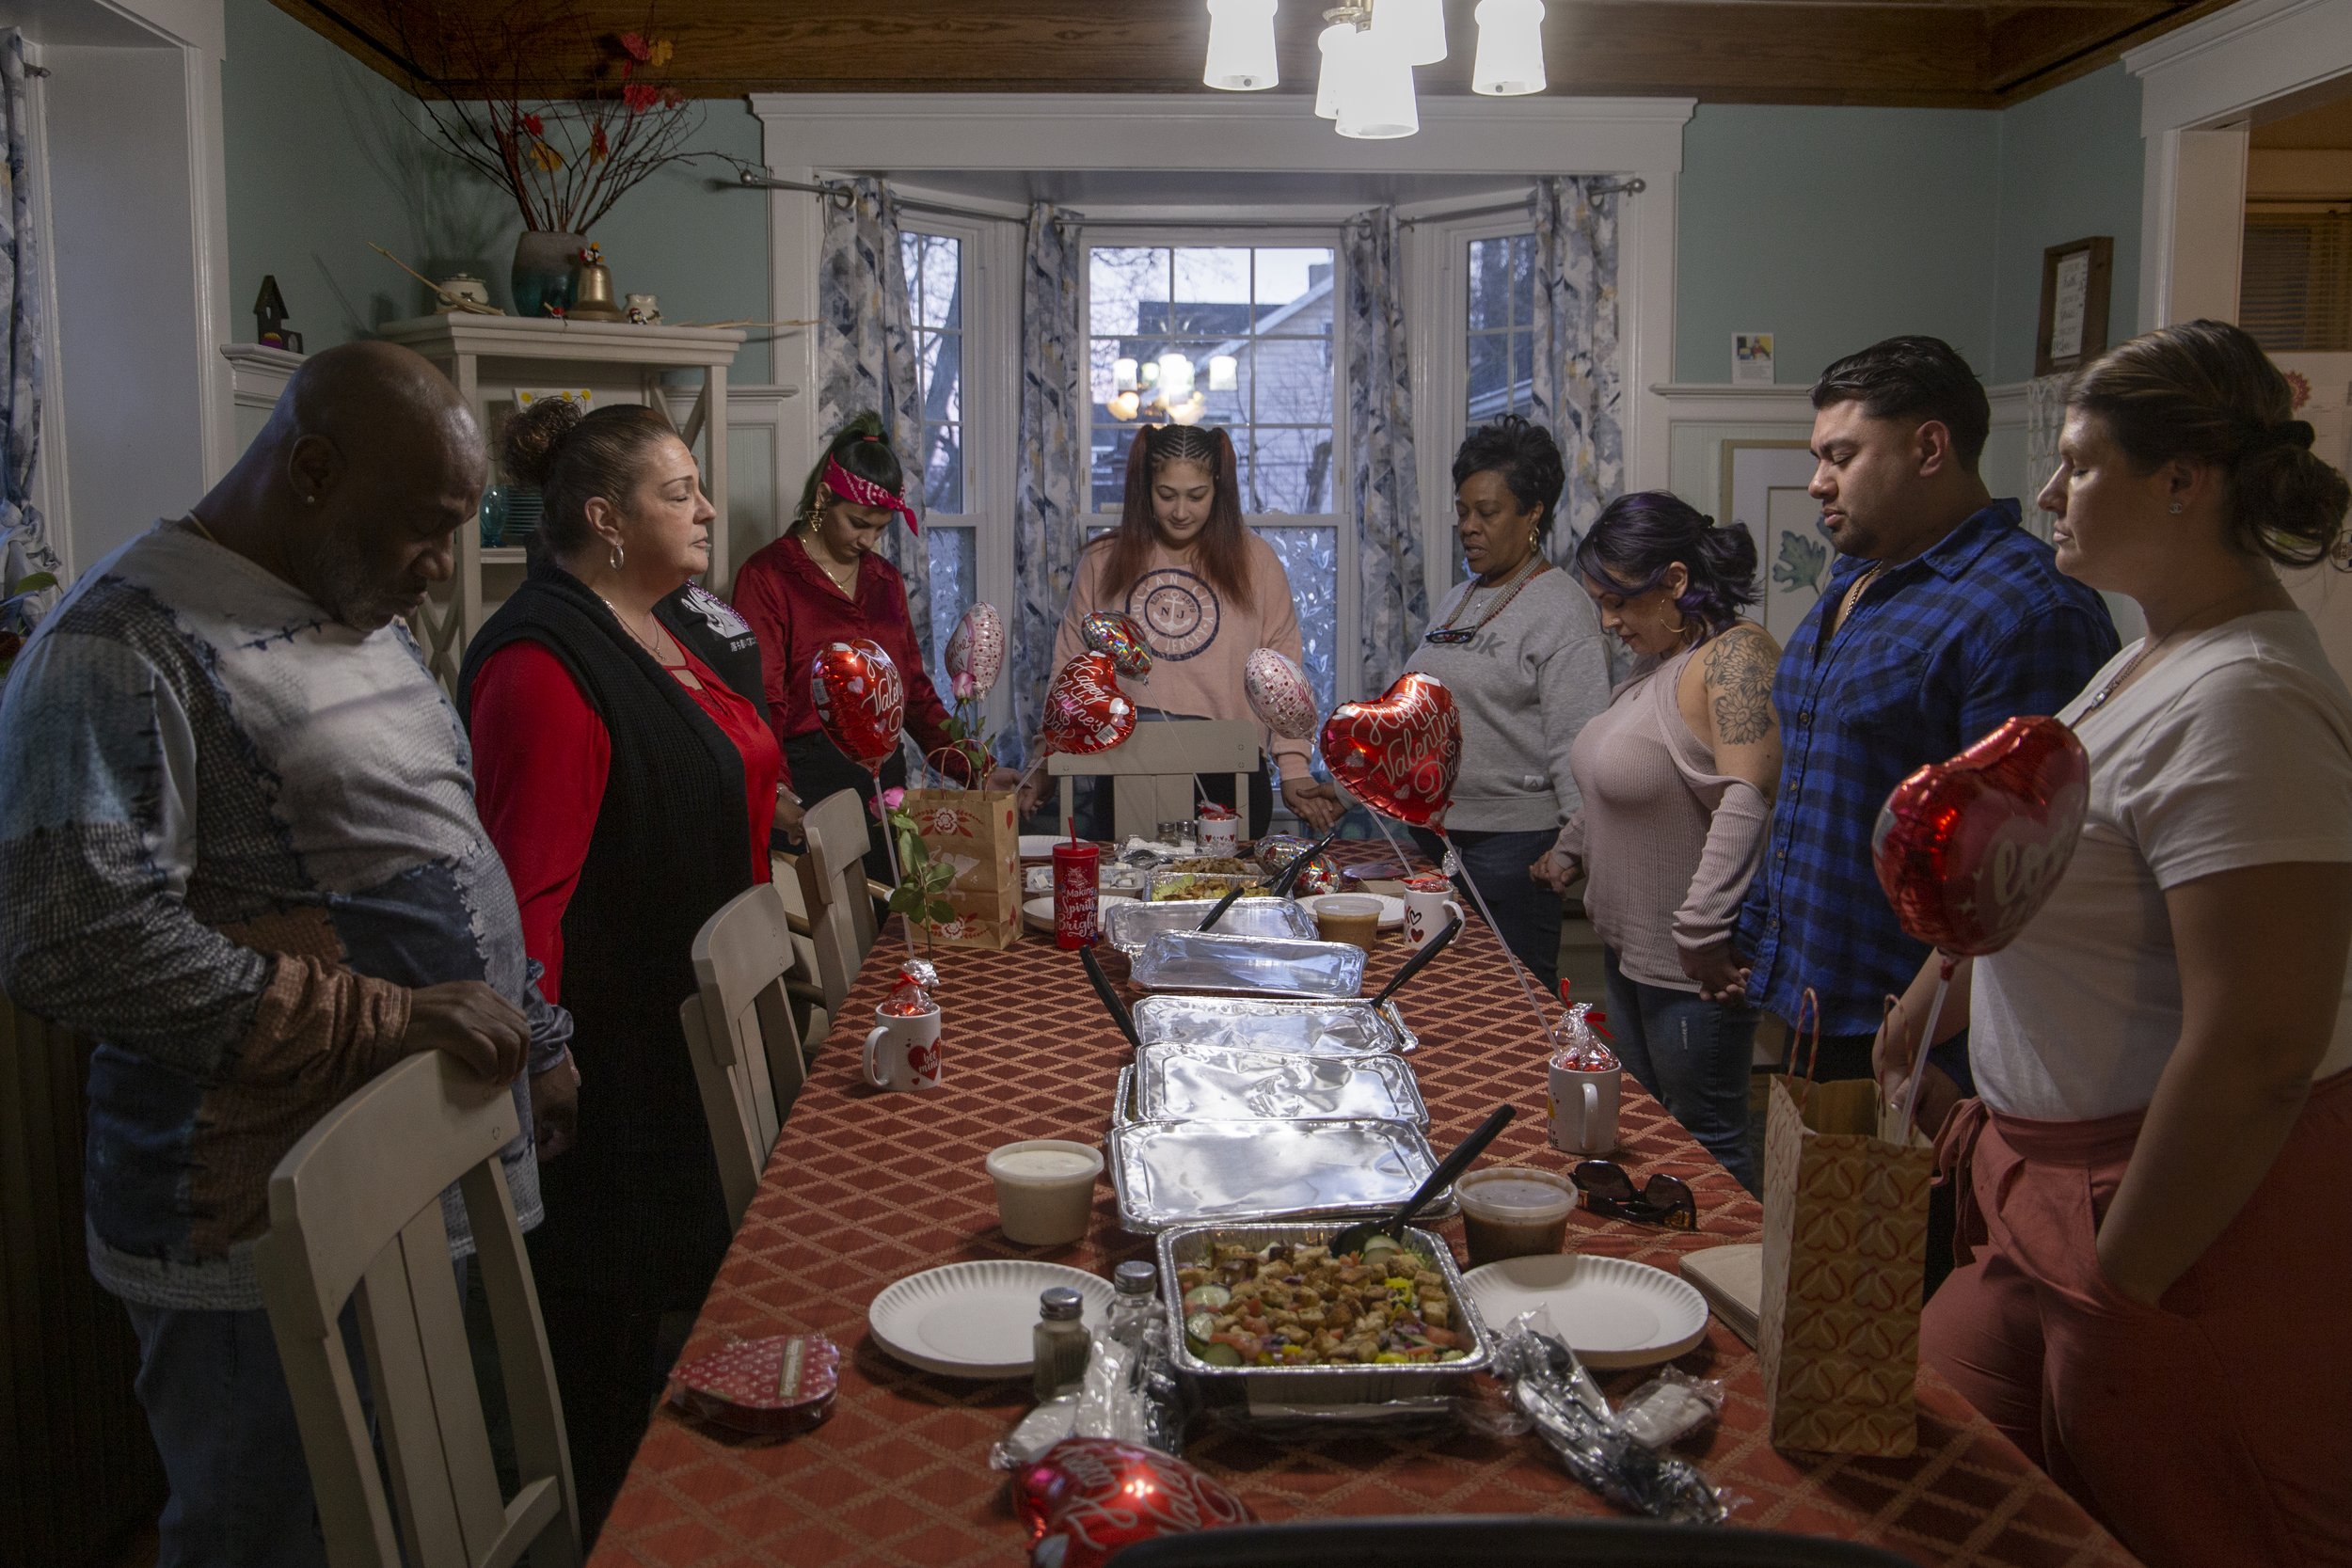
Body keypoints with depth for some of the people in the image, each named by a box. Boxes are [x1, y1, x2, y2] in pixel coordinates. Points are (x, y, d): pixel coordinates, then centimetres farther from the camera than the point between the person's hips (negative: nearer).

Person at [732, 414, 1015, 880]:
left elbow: (916, 691, 16)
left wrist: (974, 771, 4)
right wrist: (777, 797, -28)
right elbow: (761, 705, -12)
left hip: (885, 779, 6)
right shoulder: (767, 576, -4)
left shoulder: (885, 580, 16)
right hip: (807, 789, -6)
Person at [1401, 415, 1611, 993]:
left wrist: (1574, 842, -22)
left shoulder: (1562, 609, -10)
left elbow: (1575, 743, -16)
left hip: (1514, 841, -7)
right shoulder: (1458, 600, 15)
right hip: (1434, 831, 8)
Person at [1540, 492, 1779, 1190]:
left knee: (1705, 1141, 3)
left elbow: (1747, 800, -31)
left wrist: (1703, 931, -32)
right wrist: (1571, 850, 23)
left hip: (1694, 972, -10)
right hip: (1630, 950, 10)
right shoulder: (1657, 659, 11)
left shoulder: (1735, 655, -20)